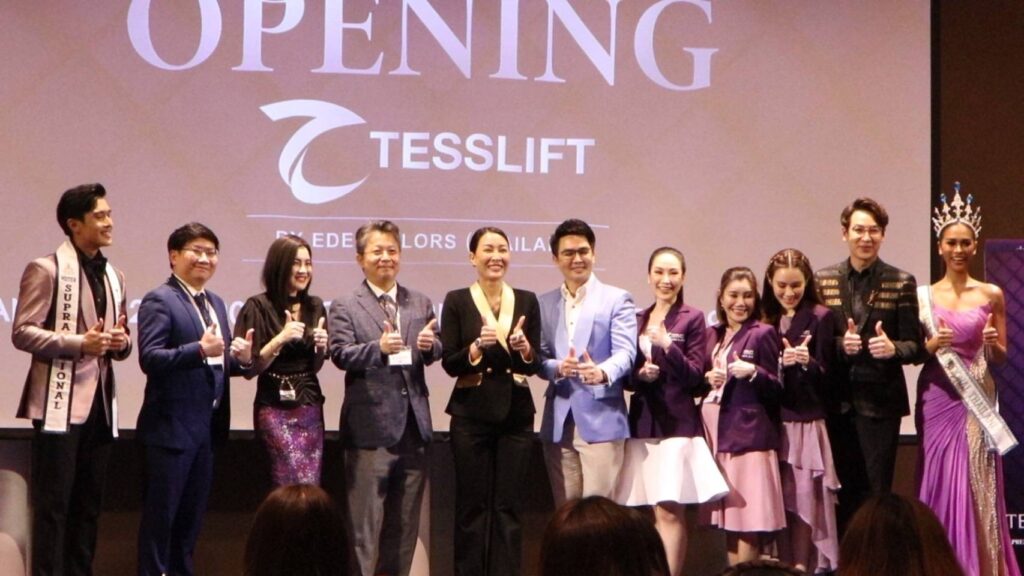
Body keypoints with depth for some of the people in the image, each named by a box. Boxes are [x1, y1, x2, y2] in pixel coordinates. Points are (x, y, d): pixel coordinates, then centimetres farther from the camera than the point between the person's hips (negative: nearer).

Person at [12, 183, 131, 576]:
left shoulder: (114, 276, 18)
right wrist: (79, 343, -21)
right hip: (60, 403, -7)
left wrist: (120, 341, -2)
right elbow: (22, 333, -11)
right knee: (53, 501, -5)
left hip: (100, 401, 7)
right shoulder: (46, 270, -4)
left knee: (89, 503, 9)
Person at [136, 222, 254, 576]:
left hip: (207, 427, 8)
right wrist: (200, 350, -31)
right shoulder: (159, 301, -9)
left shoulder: (215, 303, 16)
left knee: (192, 514, 14)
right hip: (171, 426, -8)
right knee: (160, 513, -1)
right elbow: (149, 359, -20)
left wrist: (241, 358, -3)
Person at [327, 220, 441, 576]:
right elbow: (340, 354, -13)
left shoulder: (420, 304, 12)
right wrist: (378, 347, -29)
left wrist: (430, 345, -17)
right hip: (371, 424, -5)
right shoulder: (345, 307, -1)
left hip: (413, 423, 5)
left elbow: (435, 353, 6)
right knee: (365, 518, -1)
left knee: (405, 519, 12)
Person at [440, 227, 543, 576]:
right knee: (471, 506, 0)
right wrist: (477, 347, -20)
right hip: (471, 415, -2)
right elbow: (449, 364, -3)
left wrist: (524, 348, -15)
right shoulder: (457, 301, 1)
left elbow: (534, 365, 6)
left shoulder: (526, 301, 8)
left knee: (508, 507, 2)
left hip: (516, 414, 2)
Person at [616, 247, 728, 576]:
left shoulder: (692, 319, 1)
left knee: (669, 510, -11)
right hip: (642, 422, 4)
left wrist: (668, 346, -20)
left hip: (677, 422, -4)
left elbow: (695, 378, -6)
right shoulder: (637, 320, 14)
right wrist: (640, 374, -8)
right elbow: (627, 375, 14)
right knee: (657, 512, 4)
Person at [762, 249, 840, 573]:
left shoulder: (820, 317, -2)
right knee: (778, 498, 4)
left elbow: (825, 376, -7)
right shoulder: (766, 319, 11)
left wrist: (807, 361, -24)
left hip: (806, 420, -4)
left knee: (805, 496, -4)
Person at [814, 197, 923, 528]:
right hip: (838, 401, 2)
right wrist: (841, 344, -13)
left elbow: (915, 346, 0)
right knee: (845, 492, 6)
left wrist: (893, 348, -21)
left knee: (877, 492, -3)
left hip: (880, 400, -2)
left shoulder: (901, 283, 2)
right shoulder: (824, 280, 8)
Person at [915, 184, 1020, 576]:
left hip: (977, 400, 0)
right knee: (940, 485, 0)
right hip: (937, 399, 1)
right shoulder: (924, 297, 4)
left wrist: (993, 343, -13)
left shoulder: (991, 295, 4)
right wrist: (932, 345, -13)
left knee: (976, 488, -2)